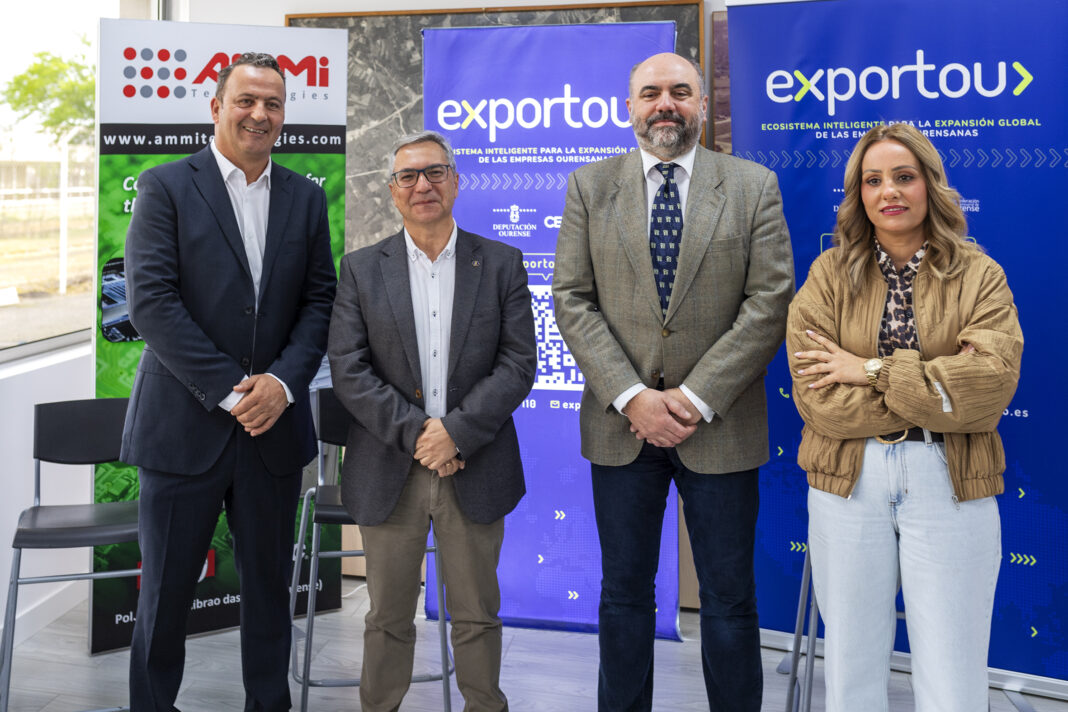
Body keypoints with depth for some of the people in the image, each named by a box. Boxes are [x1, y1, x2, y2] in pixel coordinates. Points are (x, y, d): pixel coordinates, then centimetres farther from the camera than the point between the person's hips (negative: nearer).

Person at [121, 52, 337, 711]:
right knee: (167, 588, 8)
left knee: (270, 583, 13)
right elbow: (150, 300, -11)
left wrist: (283, 381, -11)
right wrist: (230, 389, -15)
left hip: (275, 426, 3)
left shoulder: (306, 198, 9)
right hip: (185, 425, -3)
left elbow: (320, 301, 6)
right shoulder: (166, 186, -2)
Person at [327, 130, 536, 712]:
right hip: (388, 472, 0)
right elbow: (348, 370, -4)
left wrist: (457, 431, -15)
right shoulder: (362, 268, 4)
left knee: (477, 615, 11)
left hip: (474, 469, 0)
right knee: (388, 617, 11)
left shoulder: (501, 264, 3)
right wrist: (413, 432, -14)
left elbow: (519, 363, -4)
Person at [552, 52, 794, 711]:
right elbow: (572, 300, 0)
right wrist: (632, 397, -12)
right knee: (625, 593, 13)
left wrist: (696, 398, -13)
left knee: (730, 600, 8)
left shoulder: (755, 186, 2)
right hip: (621, 424, 1)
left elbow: (770, 302, -5)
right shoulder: (590, 186, 6)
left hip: (720, 427, -1)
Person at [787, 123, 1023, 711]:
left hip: (950, 485, 0)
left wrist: (873, 370, -13)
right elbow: (816, 397, -8)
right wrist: (937, 399, -12)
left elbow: (993, 379, -13)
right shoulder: (830, 274, 2)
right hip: (848, 482, 1)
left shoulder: (978, 275, 3)